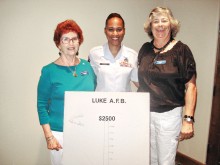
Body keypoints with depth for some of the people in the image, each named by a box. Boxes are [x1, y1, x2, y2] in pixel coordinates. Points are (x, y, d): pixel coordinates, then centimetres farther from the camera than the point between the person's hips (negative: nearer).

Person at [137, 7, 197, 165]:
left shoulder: (181, 50, -7)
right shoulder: (145, 49, 6)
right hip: (144, 112, 4)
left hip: (169, 114, -4)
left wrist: (188, 119, -14)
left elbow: (191, 86, -10)